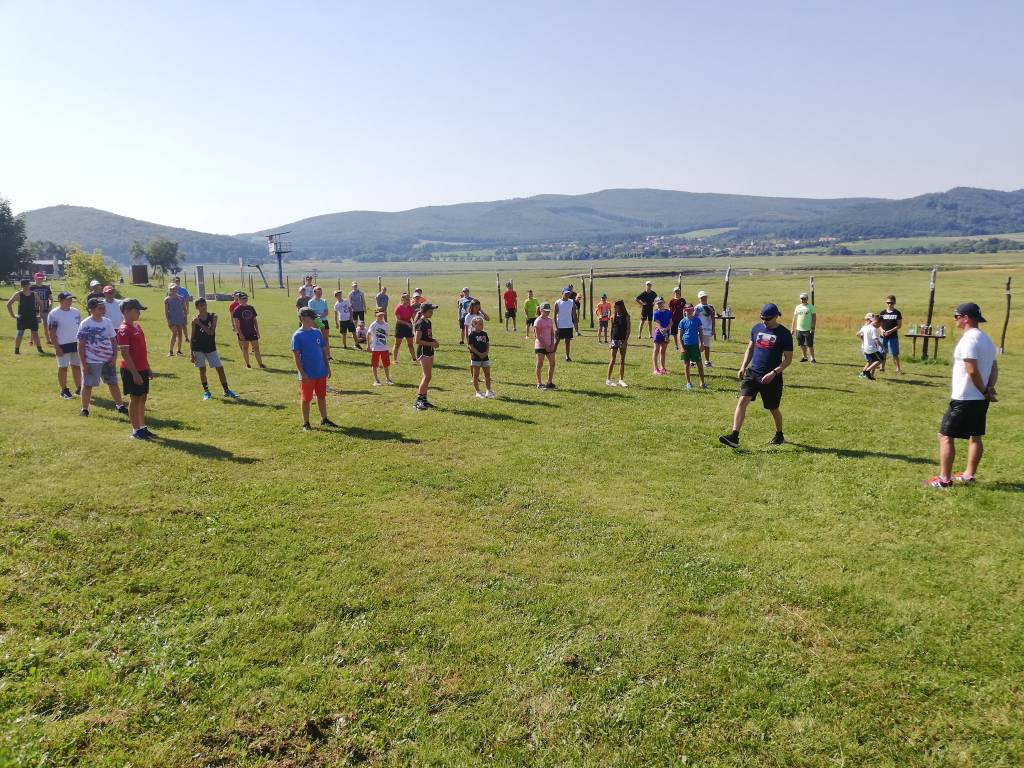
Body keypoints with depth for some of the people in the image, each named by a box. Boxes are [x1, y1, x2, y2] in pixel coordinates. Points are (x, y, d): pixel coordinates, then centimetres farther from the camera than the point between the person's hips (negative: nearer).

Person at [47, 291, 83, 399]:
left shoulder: (76, 312, 6)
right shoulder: (54, 314, -10)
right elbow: (51, 332, -11)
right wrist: (56, 347, -15)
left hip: (76, 343, 5)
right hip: (62, 345, -5)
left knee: (77, 366, 11)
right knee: (63, 367, 3)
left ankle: (79, 389, 19)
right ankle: (64, 390, 12)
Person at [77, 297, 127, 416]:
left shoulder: (107, 322, 3)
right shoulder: (85, 324, -11)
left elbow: (113, 340, 10)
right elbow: (81, 345, -10)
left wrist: (114, 356, 0)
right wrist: (84, 363, -13)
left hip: (108, 360, 5)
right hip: (91, 361, -5)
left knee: (113, 383, 13)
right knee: (87, 385, 4)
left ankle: (119, 405, 24)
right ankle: (84, 409, 15)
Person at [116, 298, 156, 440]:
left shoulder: (137, 326, 12)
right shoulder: (124, 329, -15)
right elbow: (125, 354, -19)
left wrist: (148, 368, 18)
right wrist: (135, 373, -21)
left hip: (142, 369, 9)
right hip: (132, 371, -9)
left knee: (142, 397, 13)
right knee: (134, 399, -1)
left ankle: (142, 427, 21)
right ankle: (136, 431, 7)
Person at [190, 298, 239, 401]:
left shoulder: (213, 316, -4)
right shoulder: (195, 319, -5)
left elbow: (211, 332, -15)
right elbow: (192, 338, -1)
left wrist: (200, 323, -20)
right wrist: (191, 353, -4)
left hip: (211, 347, 1)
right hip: (198, 348, -1)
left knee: (220, 368, 0)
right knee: (202, 370, 4)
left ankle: (226, 391, 11)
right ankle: (206, 391, 19)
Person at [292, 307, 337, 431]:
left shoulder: (317, 332, 7)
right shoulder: (297, 335, -9)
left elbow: (324, 350, 12)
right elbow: (297, 356, -11)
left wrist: (328, 367, 10)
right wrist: (302, 373, -16)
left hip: (321, 372, 5)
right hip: (307, 374, -5)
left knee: (322, 396, 15)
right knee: (306, 399, 4)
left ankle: (324, 419, 27)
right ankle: (306, 423, 15)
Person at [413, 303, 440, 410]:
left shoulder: (428, 322, 13)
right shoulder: (420, 323, -15)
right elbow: (417, 341, -19)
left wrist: (434, 341, 5)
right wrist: (431, 343, -17)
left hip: (429, 351, 9)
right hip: (423, 351, -9)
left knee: (428, 376, 11)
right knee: (427, 376, -9)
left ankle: (423, 399, 17)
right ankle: (418, 401, -6)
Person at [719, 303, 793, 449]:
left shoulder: (784, 333, -7)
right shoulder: (756, 328, 6)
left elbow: (788, 359, -7)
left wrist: (774, 373, -19)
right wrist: (743, 366, 6)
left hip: (772, 377, -3)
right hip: (752, 372, 3)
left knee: (773, 409, 10)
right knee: (742, 400, -14)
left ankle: (779, 435, 36)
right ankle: (734, 436, -20)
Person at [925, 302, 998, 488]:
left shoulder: (969, 339, -18)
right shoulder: (986, 338, 13)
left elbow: (972, 371, -23)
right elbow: (994, 368, 12)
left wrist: (984, 392, -11)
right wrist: (989, 389, -2)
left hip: (964, 398, -10)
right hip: (980, 399, 10)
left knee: (945, 436, -3)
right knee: (975, 436, 16)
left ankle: (944, 479, -1)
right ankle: (969, 474, 26)